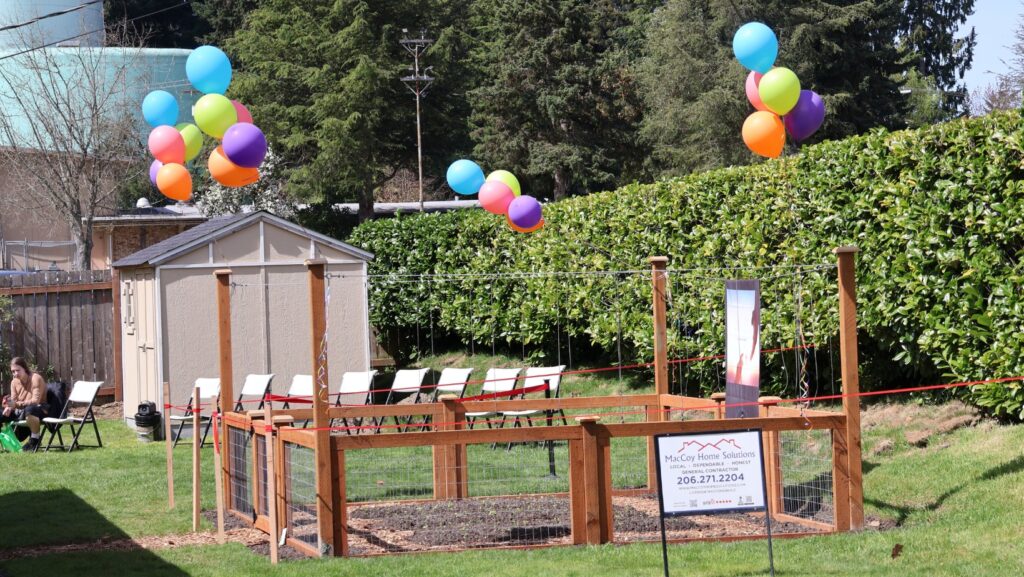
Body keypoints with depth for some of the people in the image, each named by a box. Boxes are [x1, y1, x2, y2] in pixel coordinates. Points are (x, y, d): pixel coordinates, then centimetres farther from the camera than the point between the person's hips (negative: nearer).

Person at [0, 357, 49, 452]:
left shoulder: (36, 378, -16)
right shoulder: (14, 382, 5)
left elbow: (35, 401, -25)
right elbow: (13, 401, 4)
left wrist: (16, 404, -37)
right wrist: (9, 406, -21)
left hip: (39, 409, -7)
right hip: (21, 411, 7)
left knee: (29, 409, -42)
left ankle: (35, 439, -24)